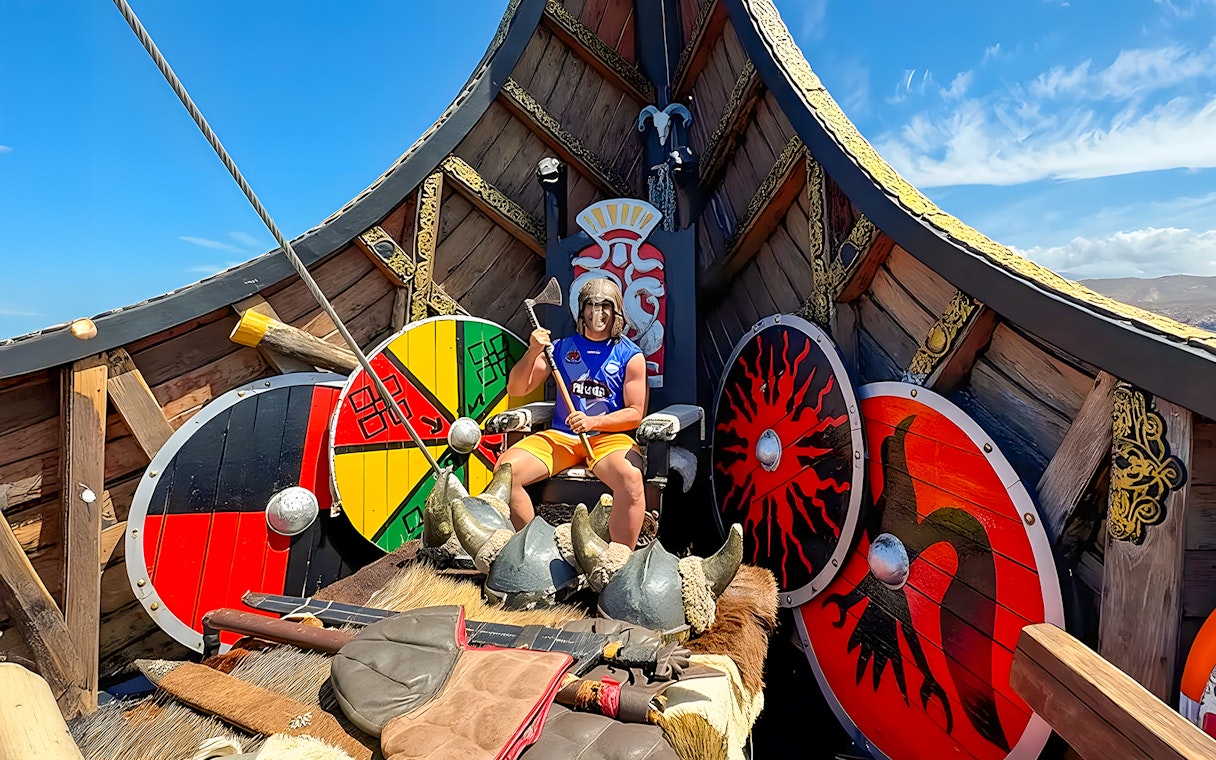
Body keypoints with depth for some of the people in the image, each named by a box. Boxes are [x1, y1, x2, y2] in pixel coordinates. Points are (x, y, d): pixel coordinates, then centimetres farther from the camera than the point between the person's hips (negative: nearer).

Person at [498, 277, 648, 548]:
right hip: (560, 435, 3)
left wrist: (593, 422, -16)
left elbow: (635, 413, -1)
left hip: (609, 437, -2)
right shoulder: (560, 348, 13)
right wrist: (533, 352, -7)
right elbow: (516, 389, 9)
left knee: (630, 478, -34)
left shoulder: (631, 356, 5)